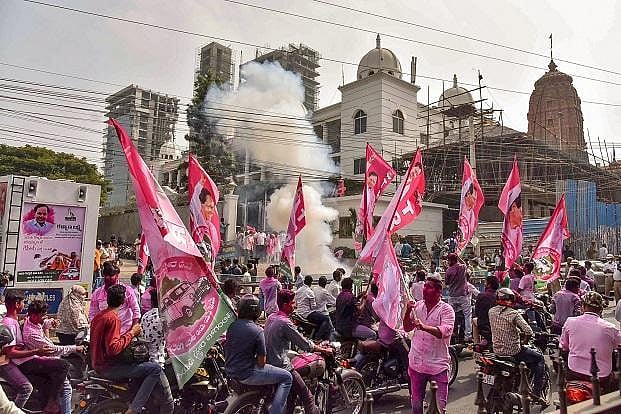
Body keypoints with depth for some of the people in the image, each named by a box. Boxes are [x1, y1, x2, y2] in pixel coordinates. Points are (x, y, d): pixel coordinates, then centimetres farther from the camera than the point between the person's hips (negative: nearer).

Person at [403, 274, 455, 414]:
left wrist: (423, 326, -40)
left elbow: (444, 332, -25)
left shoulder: (446, 310, -9)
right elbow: (407, 328, 8)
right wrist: (408, 311, -8)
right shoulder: (417, 306, 6)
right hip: (416, 363, 4)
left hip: (438, 365, -4)